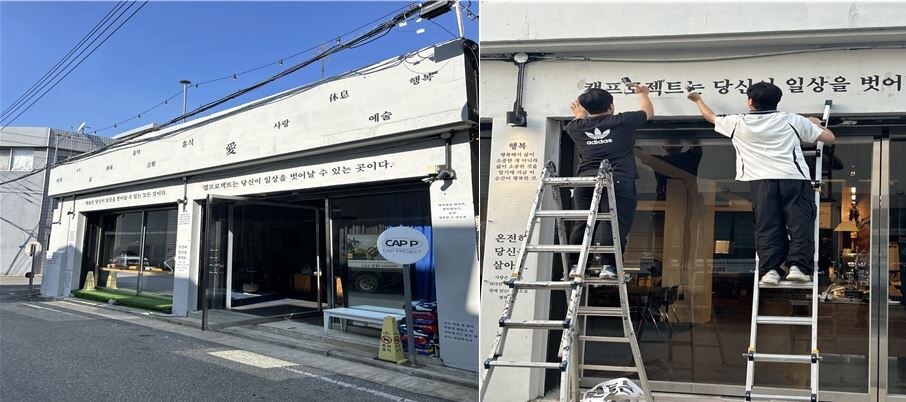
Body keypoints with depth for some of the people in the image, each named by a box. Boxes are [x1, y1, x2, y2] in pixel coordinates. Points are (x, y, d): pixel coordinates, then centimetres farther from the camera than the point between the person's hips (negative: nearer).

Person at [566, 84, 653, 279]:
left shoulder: (577, 127, 15)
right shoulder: (622, 121, 9)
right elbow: (648, 111, 28)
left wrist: (579, 114, 62)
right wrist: (643, 93, 47)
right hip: (618, 181, -3)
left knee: (583, 224, 8)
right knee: (612, 224, -6)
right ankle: (608, 265, -13)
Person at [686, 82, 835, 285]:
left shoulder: (737, 122, 15)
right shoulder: (792, 120, 16)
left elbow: (711, 116, 33)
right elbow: (829, 137, 20)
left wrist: (698, 100, 52)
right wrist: (816, 123, 42)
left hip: (762, 180, 0)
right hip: (794, 177, 0)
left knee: (767, 226, -1)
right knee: (800, 223, -1)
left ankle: (769, 269, -11)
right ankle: (797, 266, -14)